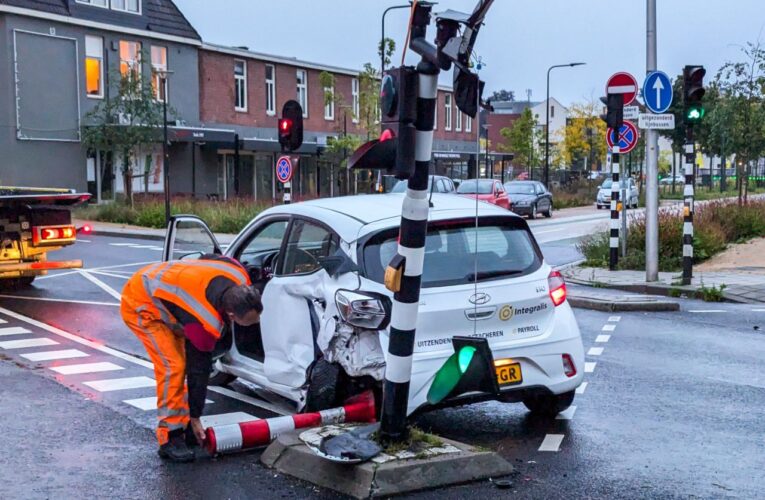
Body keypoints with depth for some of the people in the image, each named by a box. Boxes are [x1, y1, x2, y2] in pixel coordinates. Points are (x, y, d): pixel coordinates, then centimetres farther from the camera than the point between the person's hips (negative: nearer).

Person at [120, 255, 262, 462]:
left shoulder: (239, 278, -19)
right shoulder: (205, 323, -35)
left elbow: (208, 258, 4)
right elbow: (199, 369, -23)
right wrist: (195, 417, -10)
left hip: (158, 285, 9)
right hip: (140, 305, -9)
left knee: (185, 361, 6)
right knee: (172, 366, -17)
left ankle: (183, 426, 15)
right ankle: (169, 438, -8)